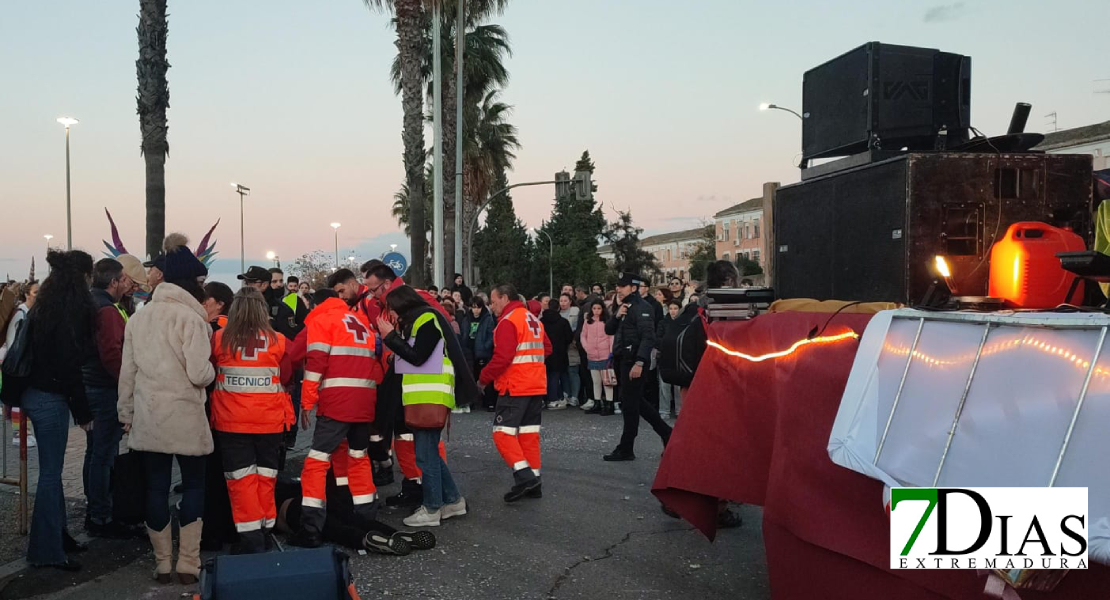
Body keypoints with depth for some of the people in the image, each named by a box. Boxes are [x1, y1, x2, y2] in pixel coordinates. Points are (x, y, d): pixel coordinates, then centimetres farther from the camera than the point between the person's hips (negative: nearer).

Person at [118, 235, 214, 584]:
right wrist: (213, 371, 4)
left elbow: (127, 372, 9)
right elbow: (199, 374, -18)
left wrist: (126, 414, 17)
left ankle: (163, 564, 18)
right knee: (193, 483, 9)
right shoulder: (190, 317, -13)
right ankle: (188, 564, 9)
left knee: (156, 486, 10)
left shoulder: (138, 317, 5)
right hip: (185, 416, -4)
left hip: (147, 417, 5)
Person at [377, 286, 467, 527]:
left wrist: (391, 337, -10)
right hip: (421, 398, 10)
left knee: (426, 454, -5)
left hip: (431, 398, -10)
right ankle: (452, 500, 20)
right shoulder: (415, 322, 19)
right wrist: (395, 336, 8)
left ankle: (431, 509, 3)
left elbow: (418, 357, -17)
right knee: (429, 452, 13)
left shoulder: (427, 319, -10)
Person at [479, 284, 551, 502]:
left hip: (514, 387, -9)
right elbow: (546, 348, 19)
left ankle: (524, 475, -17)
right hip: (537, 386, 9)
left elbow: (502, 357, -20)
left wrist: (484, 378, -10)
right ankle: (534, 481, 11)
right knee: (529, 433, 11)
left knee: (503, 432, -5)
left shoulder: (508, 321, -12)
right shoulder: (534, 320, 16)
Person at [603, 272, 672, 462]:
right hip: (623, 360, 10)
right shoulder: (624, 307, 17)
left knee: (629, 404, -3)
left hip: (635, 361, -10)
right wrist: (616, 316, -4)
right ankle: (667, 434, 23)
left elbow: (648, 337, -22)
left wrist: (639, 363, -29)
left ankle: (626, 450, 5)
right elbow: (608, 330, 15)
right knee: (636, 402, 15)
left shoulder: (642, 308, -13)